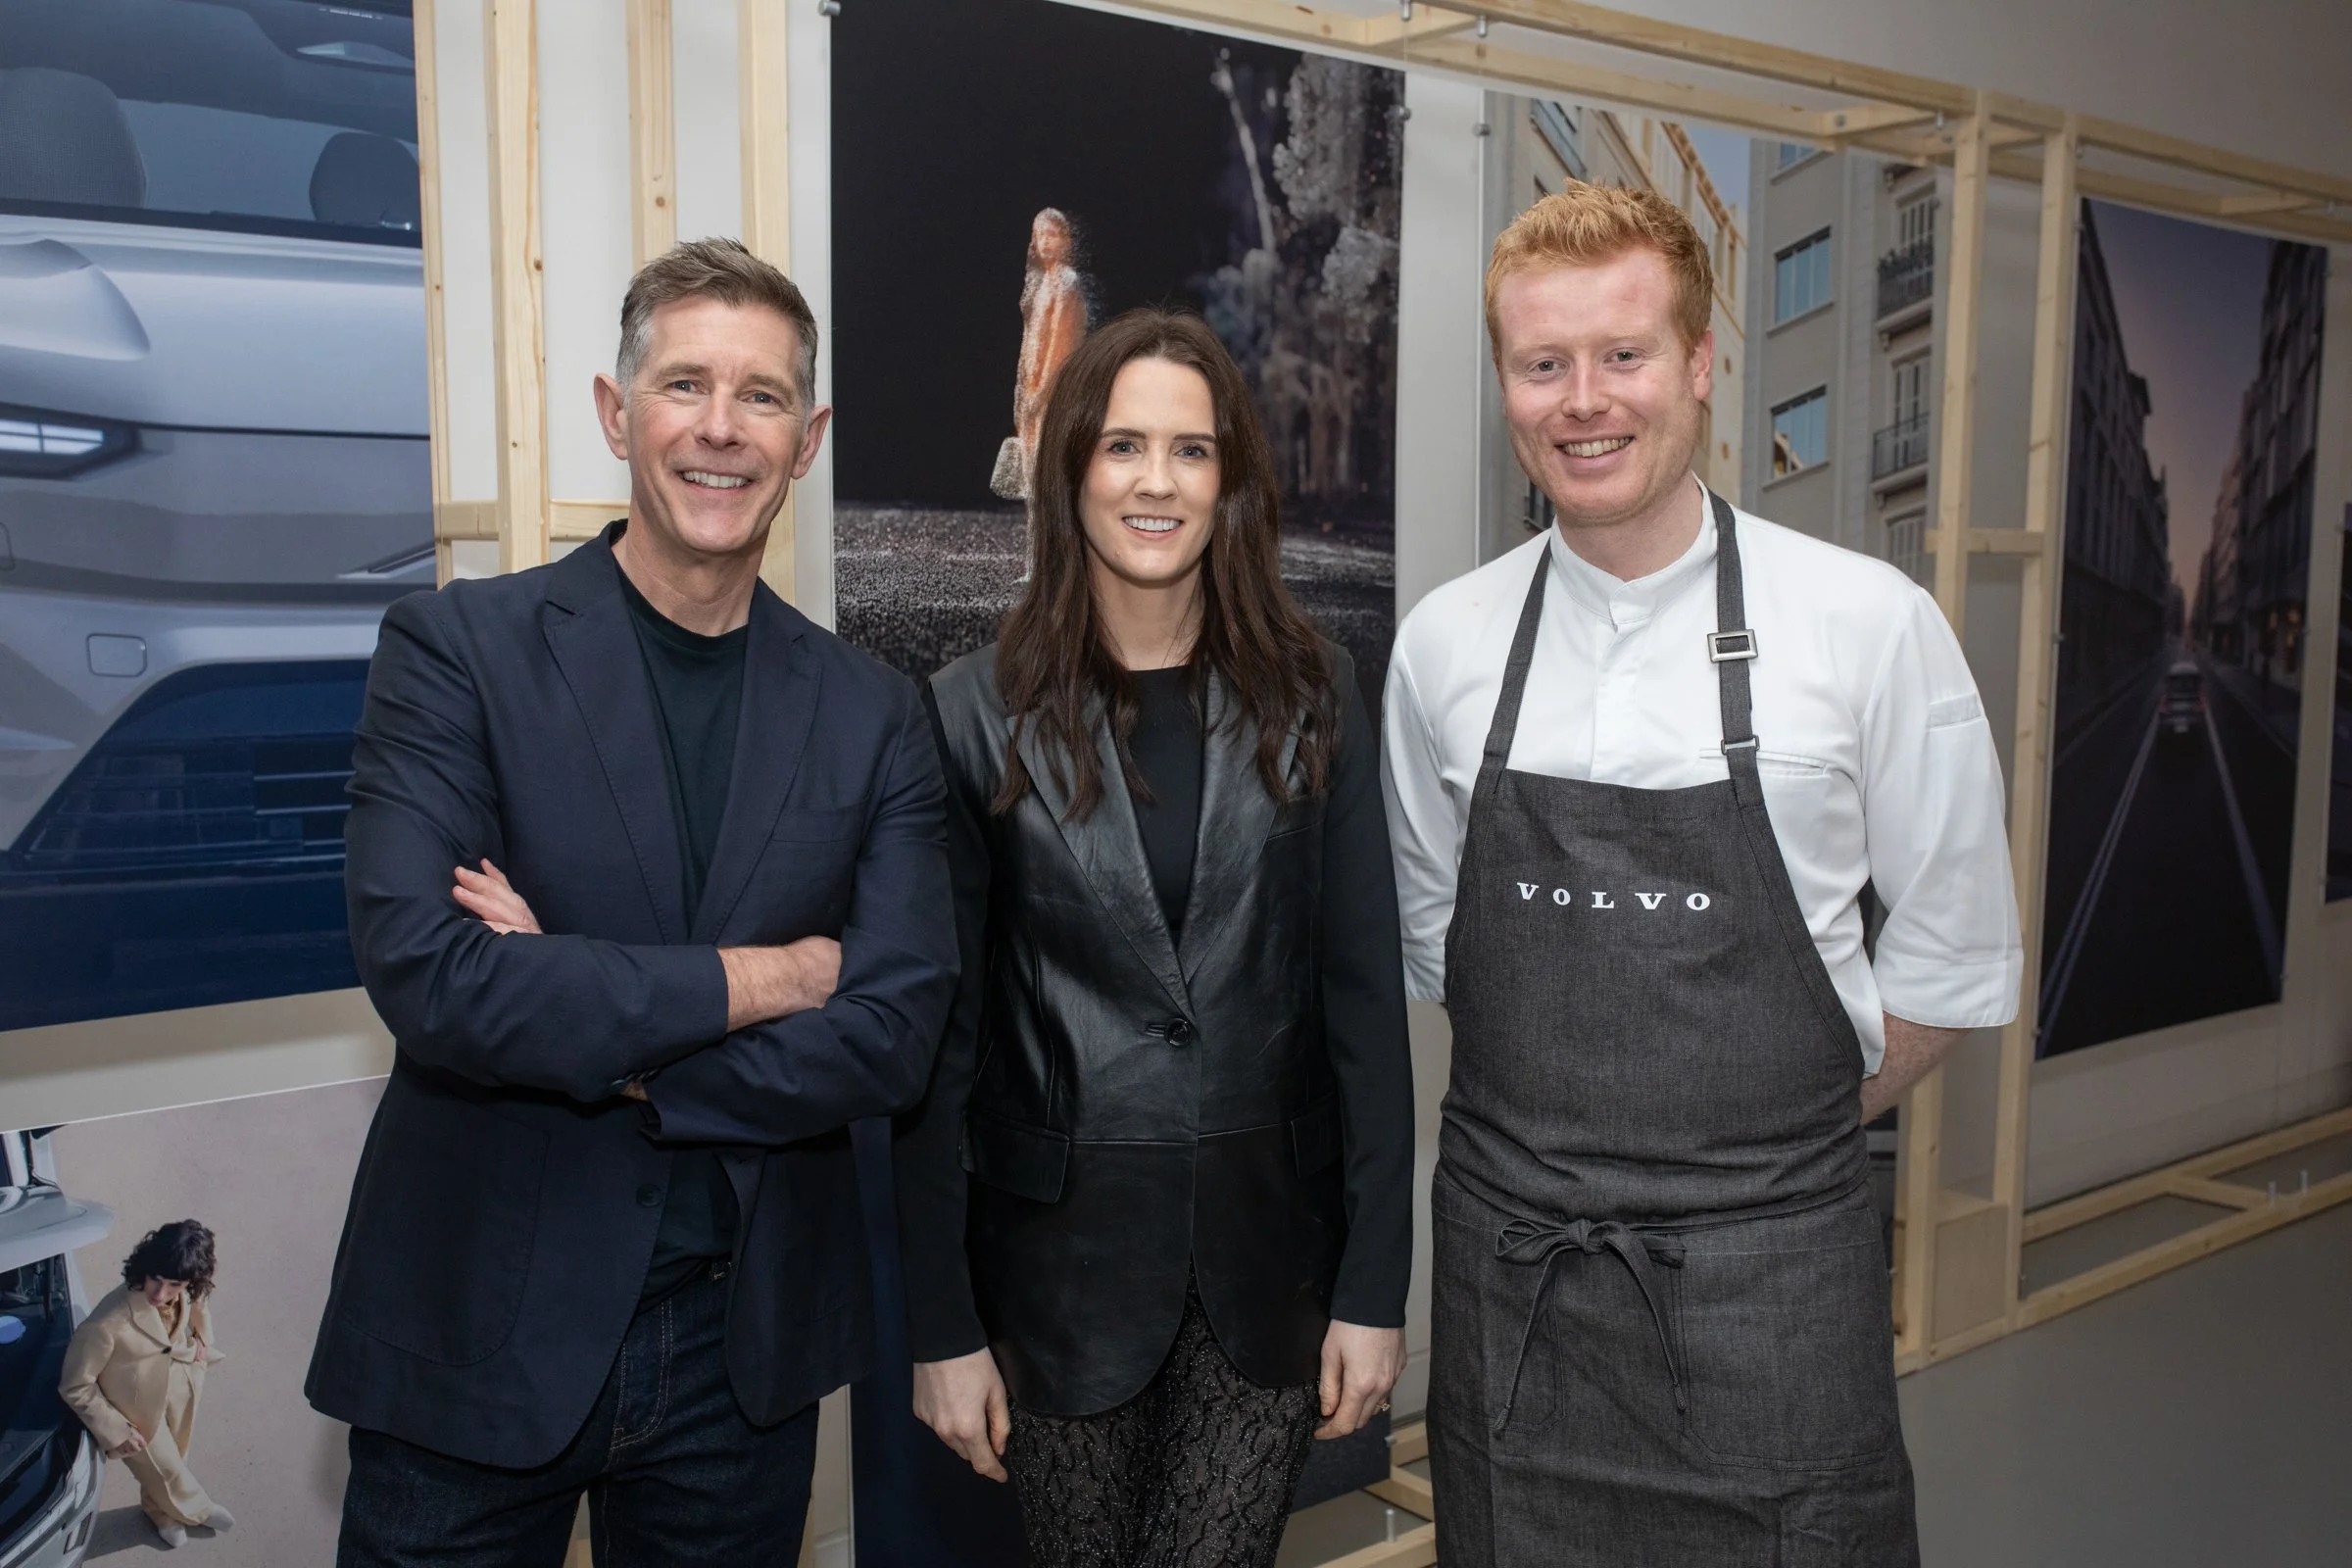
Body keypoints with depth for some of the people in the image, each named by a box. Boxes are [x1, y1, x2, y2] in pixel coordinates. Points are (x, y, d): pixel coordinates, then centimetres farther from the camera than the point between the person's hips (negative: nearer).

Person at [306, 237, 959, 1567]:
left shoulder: (873, 716, 0)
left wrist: (597, 1039, -16)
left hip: (743, 1353, 3)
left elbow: (895, 1039, -8)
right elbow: (425, 973, -19)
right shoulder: (457, 648, -6)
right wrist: (764, 977, -16)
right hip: (478, 1342, -2)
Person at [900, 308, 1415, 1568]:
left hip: (1267, 1241, 1)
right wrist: (941, 1323, -3)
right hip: (1061, 1254, 0)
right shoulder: (979, 711, -5)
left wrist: (1374, 1284, -3)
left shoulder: (1307, 699, -1)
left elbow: (1366, 1000, 0)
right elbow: (942, 1030, -3)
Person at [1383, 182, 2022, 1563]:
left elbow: (1956, 956, 0)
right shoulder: (1444, 644, 0)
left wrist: (1775, 1136, 4)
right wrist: (1564, 1125, 8)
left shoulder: (1871, 623, -8)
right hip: (1506, 1270, 2)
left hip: (1769, 1280, -2)